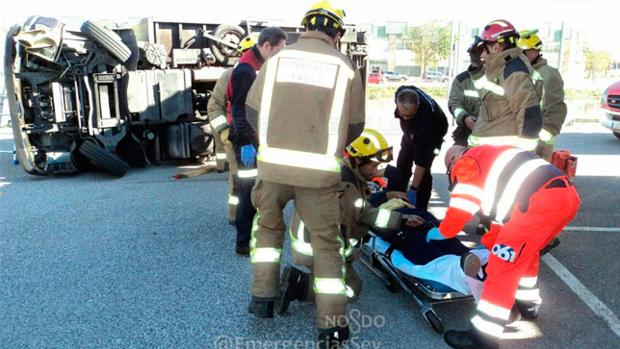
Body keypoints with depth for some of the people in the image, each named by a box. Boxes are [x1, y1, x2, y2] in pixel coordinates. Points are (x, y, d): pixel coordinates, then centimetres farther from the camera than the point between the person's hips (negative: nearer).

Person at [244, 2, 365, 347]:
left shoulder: (277, 59, 6)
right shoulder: (345, 66, 2)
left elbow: (252, 112, 9)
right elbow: (355, 127, 5)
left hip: (273, 163, 2)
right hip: (320, 171, -2)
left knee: (268, 227, 25)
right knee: (327, 243, 9)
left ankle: (263, 298, 29)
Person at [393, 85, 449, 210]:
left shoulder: (426, 117, -47)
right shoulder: (402, 93, -34)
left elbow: (421, 160, -46)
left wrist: (413, 189, -45)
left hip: (433, 133, -5)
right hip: (412, 130, 6)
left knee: (424, 169, -15)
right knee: (402, 165, 7)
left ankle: (420, 209, -2)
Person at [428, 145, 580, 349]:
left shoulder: (466, 163, 8)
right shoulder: (491, 159, 33)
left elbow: (458, 215, 5)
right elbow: (504, 206, 38)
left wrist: (436, 234, 25)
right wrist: (488, 244, 46)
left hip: (543, 201, -9)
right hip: (567, 195, 10)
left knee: (502, 264, -4)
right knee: (525, 250, 29)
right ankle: (528, 304, 43)